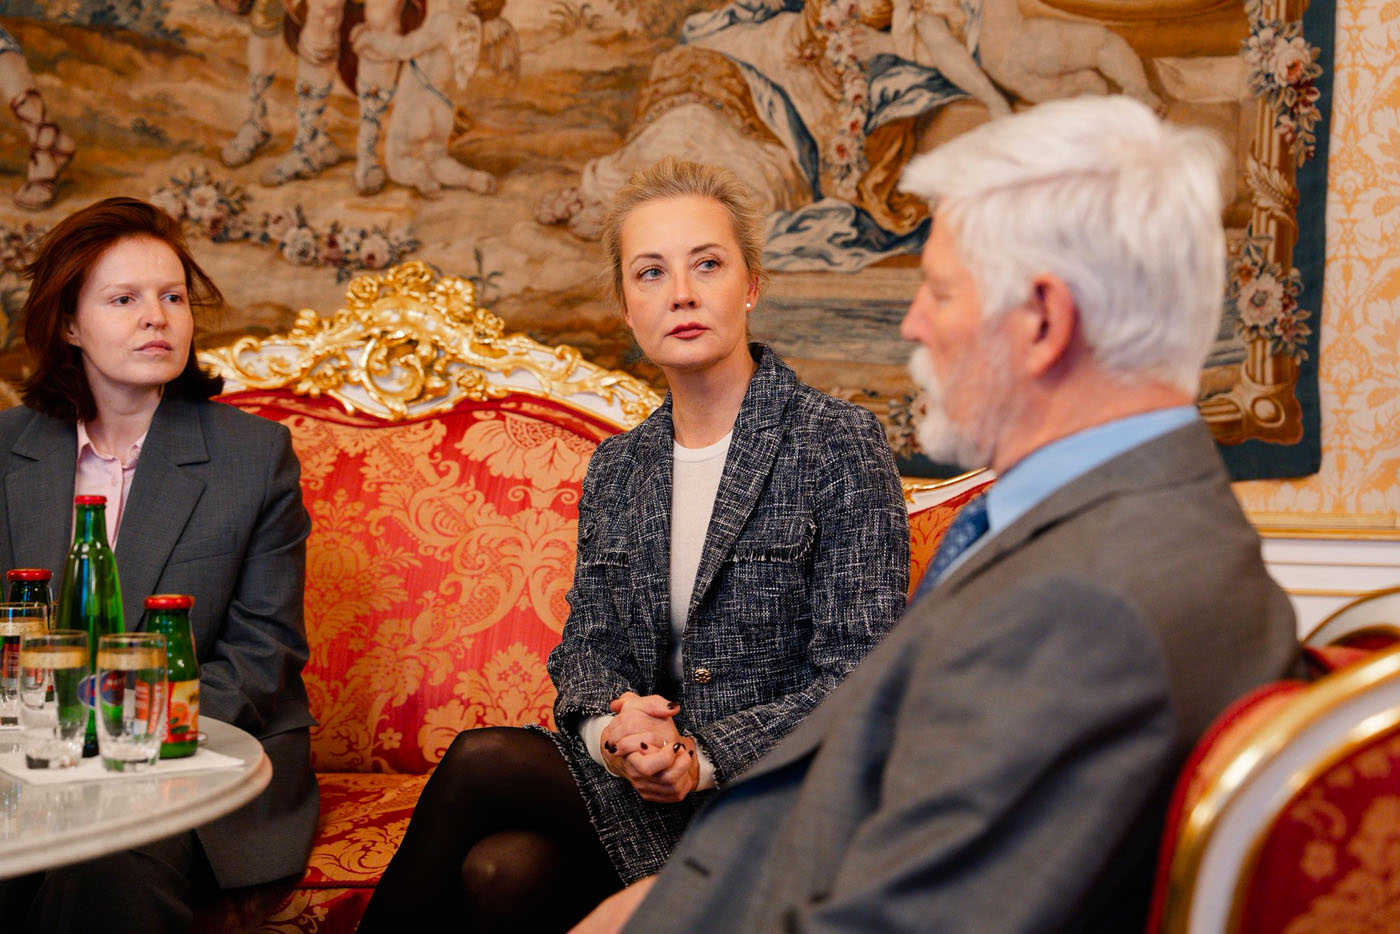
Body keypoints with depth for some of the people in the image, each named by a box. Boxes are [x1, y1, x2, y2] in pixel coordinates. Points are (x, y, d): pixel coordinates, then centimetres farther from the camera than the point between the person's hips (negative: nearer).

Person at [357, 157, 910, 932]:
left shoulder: (839, 444, -5)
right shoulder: (616, 469, 13)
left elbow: (858, 674, -10)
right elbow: (585, 643, 9)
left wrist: (702, 756, -21)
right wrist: (612, 726, -15)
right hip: (635, 782, 5)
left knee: (482, 763, -23)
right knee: (502, 872, -28)